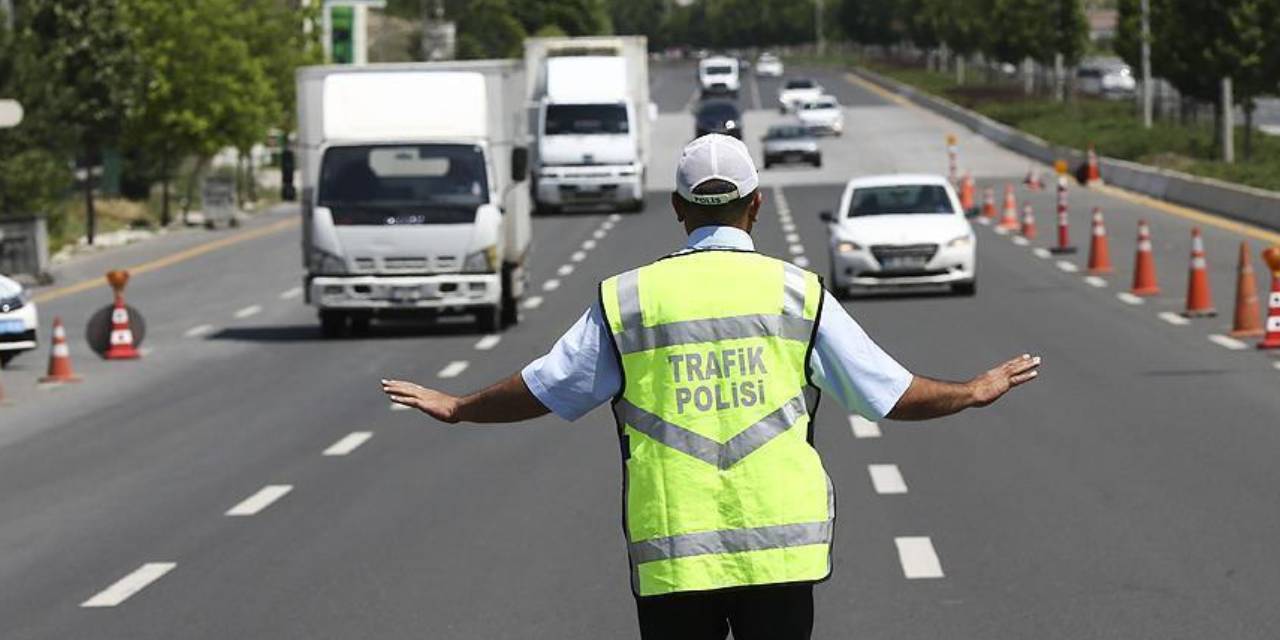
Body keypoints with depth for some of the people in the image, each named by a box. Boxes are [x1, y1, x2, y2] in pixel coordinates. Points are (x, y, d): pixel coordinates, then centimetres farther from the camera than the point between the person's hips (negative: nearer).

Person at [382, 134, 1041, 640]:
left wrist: (456, 408, 29)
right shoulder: (798, 292, 2)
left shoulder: (628, 298, 3)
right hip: (780, 549, 0)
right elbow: (889, 391, 7)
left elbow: (542, 389, 10)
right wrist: (974, 391, 25)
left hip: (670, 555, 0)